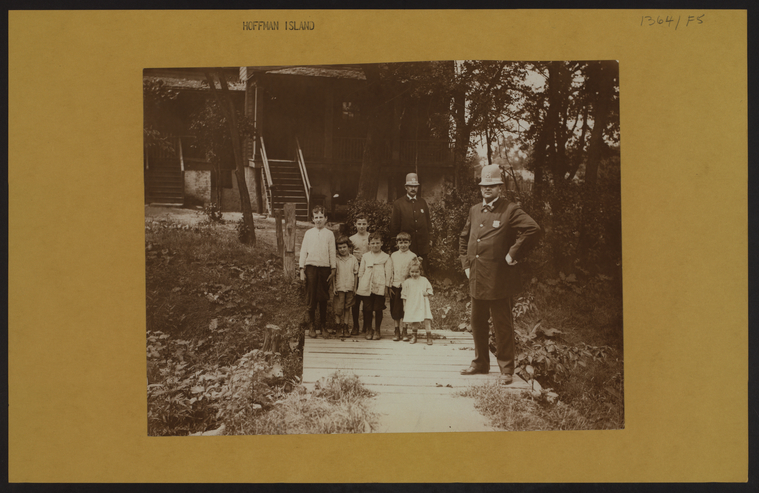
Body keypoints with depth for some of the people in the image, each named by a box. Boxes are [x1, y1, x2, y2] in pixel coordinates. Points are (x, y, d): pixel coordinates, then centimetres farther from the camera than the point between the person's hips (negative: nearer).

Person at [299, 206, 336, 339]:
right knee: (311, 298, 0)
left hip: (325, 268, 0)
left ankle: (323, 327, 13)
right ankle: (311, 326, 9)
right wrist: (302, 269, 3)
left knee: (323, 299, 5)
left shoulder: (329, 234, 6)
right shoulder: (308, 233, 7)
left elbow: (332, 253, 7)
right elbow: (303, 251, 8)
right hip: (311, 267, 0)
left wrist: (333, 270, 4)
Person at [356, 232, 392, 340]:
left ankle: (377, 331, 15)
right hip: (366, 287, 2)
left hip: (380, 287, -2)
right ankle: (368, 330, 16)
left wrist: (387, 287, -2)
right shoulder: (365, 256, 13)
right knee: (367, 309, 2)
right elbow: (361, 272, 15)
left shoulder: (386, 257, 7)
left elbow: (388, 273, 4)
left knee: (378, 309, 2)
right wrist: (359, 286, 10)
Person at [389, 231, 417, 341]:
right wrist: (390, 286, 3)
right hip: (395, 286, 2)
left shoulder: (412, 256, 0)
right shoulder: (393, 255, 7)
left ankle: (405, 331, 14)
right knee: (395, 309, 5)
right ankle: (397, 331, 16)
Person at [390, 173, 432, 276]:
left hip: (423, 249, 3)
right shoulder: (398, 204, 1)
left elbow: (428, 224, 14)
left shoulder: (423, 203, 12)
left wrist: (428, 247, 10)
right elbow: (394, 227, 2)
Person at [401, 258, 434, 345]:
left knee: (427, 320, -9)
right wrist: (404, 306, 6)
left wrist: (427, 293, -8)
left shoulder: (424, 280, 5)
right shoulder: (407, 282, 4)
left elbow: (430, 289, 14)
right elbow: (404, 295, 8)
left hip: (423, 304, 0)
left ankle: (429, 337, -3)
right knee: (414, 321, 5)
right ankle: (413, 337, 20)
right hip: (412, 305, 0)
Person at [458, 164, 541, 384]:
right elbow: (463, 238, 27)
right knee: (477, 323, 15)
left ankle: (506, 369, 10)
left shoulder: (510, 210, -6)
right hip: (476, 279, 7)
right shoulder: (474, 211, 15)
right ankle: (480, 362, 30)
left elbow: (533, 229, -19)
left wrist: (513, 254, -17)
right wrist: (466, 264, 15)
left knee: (503, 326, 0)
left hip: (499, 280, -7)